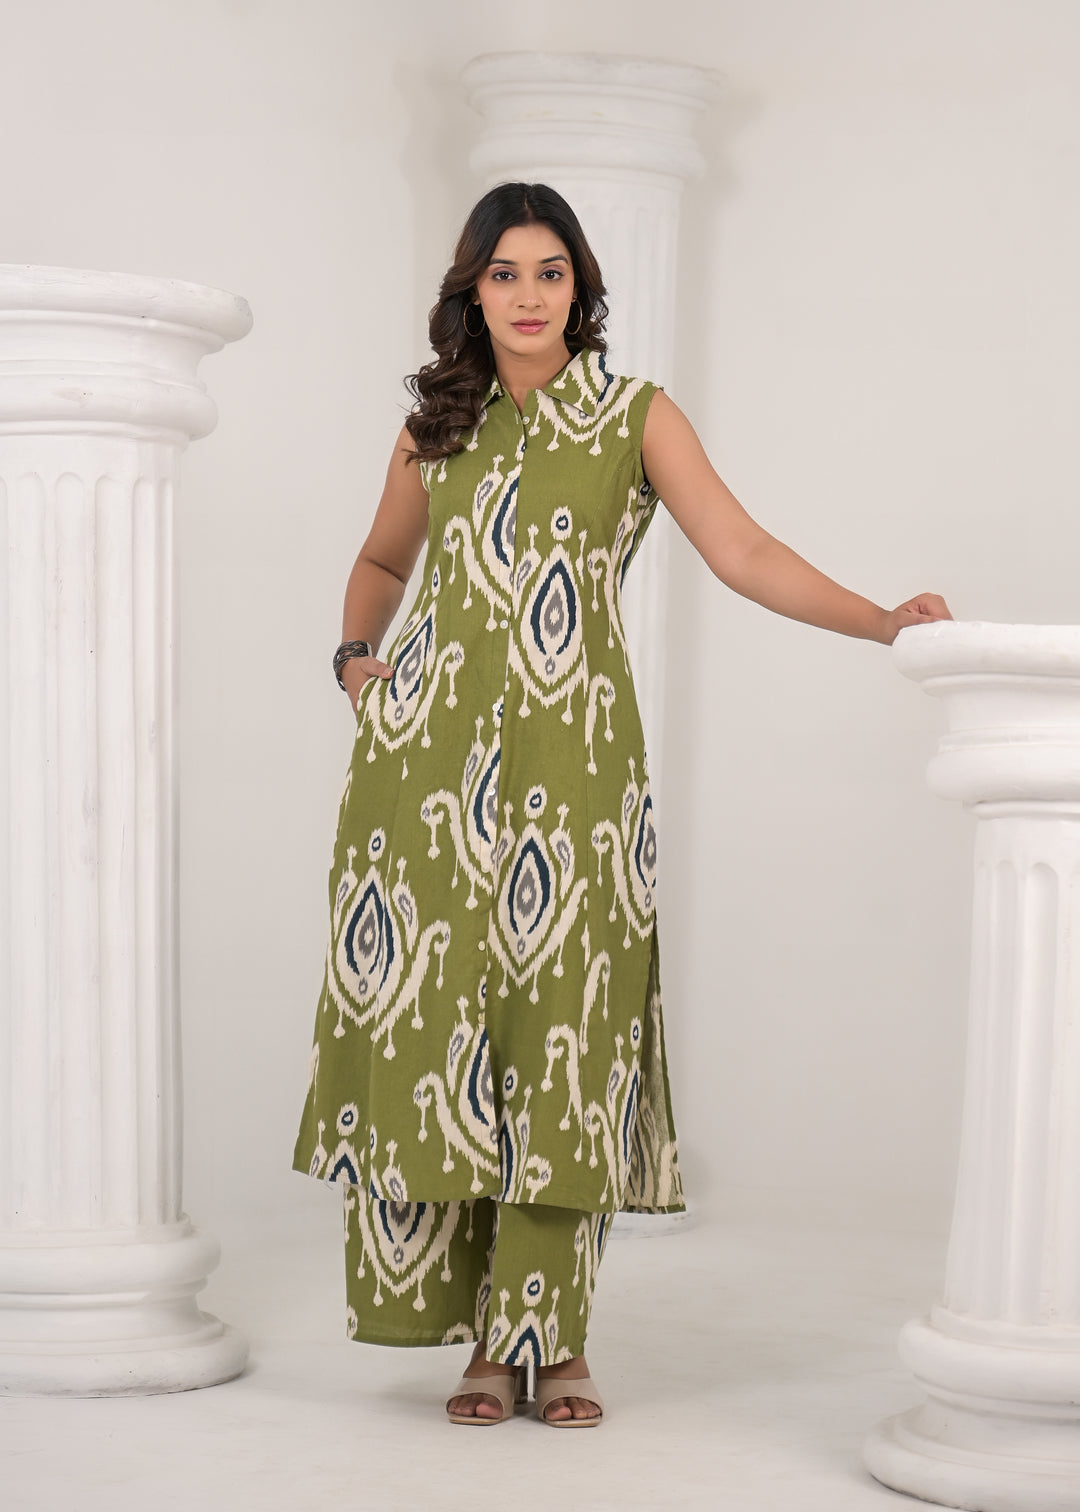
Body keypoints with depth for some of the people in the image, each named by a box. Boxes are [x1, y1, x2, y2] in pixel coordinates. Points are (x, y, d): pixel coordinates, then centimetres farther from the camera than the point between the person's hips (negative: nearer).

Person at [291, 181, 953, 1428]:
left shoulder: (637, 419, 5)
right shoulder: (436, 428, 14)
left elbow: (743, 553, -5)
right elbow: (381, 561, 31)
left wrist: (885, 622, -17)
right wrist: (357, 654, 13)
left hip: (570, 756, -2)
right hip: (432, 752, 2)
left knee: (560, 1021, -7)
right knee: (431, 1017, -3)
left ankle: (547, 1336, 0)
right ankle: (480, 1330, 5)